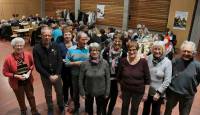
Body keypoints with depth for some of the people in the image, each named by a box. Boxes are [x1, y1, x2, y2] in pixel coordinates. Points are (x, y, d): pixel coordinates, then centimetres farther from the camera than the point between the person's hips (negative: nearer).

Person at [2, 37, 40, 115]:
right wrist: (16, 76, -23)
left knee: (31, 96, 20)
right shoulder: (8, 59, -21)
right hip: (17, 83, -2)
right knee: (21, 99, 20)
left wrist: (30, 70, -13)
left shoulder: (28, 55, -13)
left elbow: (32, 64, 5)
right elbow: (5, 72, -12)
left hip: (28, 81, 2)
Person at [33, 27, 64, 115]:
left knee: (60, 92, 13)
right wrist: (49, 76, -15)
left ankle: (61, 108, 38)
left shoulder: (55, 46, -6)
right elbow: (38, 66, -12)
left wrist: (57, 74, -13)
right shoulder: (36, 49, -12)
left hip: (56, 74, 1)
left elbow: (60, 61, -5)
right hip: (45, 76, -1)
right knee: (48, 94, 16)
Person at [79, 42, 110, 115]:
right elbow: (81, 80, -6)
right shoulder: (84, 64, -14)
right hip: (88, 92, 0)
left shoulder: (105, 63, -12)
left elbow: (107, 79, -5)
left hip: (101, 92, 0)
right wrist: (82, 92, -5)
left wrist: (107, 92, -3)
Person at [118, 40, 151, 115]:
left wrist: (146, 93, -7)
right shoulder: (123, 61, -10)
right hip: (125, 90, 2)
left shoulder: (143, 62, -15)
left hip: (138, 91, -1)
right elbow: (119, 77, 1)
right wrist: (120, 90, 4)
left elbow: (147, 79, -9)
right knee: (124, 107, 19)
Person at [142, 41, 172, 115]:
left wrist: (159, 92, -17)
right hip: (147, 91, 2)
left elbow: (167, 81, -15)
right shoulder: (148, 58, -9)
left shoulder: (167, 62, -16)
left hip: (158, 93, -2)